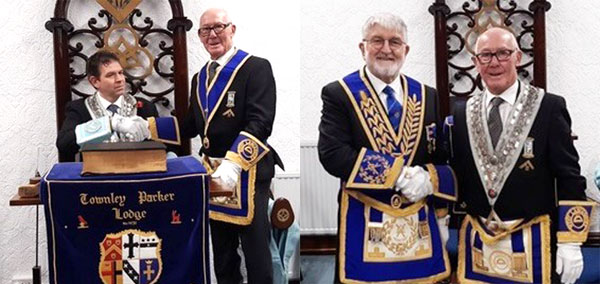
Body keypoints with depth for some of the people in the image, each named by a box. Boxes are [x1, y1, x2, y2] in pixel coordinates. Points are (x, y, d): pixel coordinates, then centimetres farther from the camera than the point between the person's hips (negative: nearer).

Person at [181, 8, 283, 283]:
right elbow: (192, 125, 16)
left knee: (255, 252, 1)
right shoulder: (200, 78, 15)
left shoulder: (256, 68, -9)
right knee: (221, 253, 15)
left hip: (247, 172, -7)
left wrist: (233, 163, -32)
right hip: (213, 172, 7)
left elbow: (260, 123, -20)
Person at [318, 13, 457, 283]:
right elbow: (332, 154, -17)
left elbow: (440, 162, 10)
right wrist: (399, 172, -21)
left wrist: (441, 217, 3)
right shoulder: (338, 94, -5)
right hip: (365, 225, -3)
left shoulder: (427, 96, 7)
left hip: (420, 224, 3)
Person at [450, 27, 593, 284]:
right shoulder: (462, 114, 5)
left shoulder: (549, 107, -4)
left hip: (533, 242, -2)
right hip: (476, 242, 3)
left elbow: (569, 178, -5)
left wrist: (570, 243, -8)